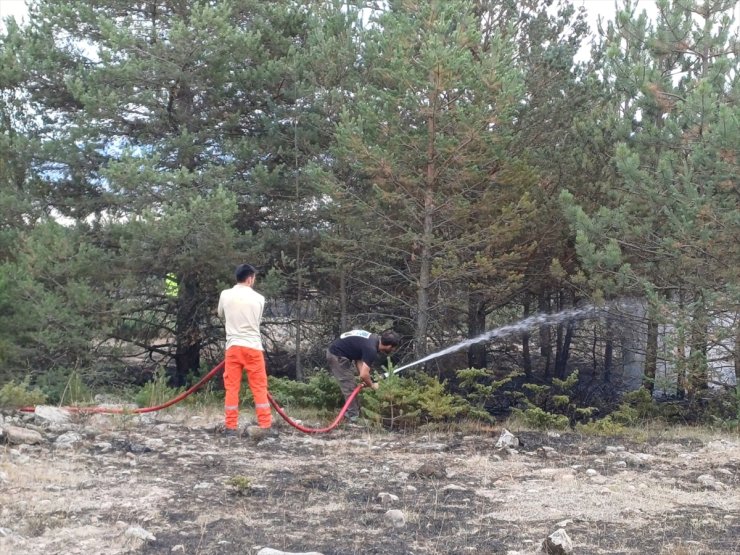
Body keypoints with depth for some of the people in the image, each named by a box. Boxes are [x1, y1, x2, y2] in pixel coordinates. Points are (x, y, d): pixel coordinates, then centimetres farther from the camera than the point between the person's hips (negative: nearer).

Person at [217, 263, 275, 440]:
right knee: (259, 387, 3)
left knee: (231, 387, 6)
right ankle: (265, 425, 0)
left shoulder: (225, 295, 1)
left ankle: (231, 426, 6)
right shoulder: (258, 298, -1)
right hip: (253, 346, -1)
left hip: (233, 345, 1)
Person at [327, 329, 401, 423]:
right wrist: (372, 385, -7)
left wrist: (366, 379, -2)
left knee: (352, 385, 18)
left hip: (336, 352, 10)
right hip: (336, 355, -10)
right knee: (349, 387, -5)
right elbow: (364, 375, -27)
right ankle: (353, 417, 1)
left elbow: (358, 358, 9)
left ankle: (350, 413, 25)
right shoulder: (371, 349, -25)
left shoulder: (375, 339, 3)